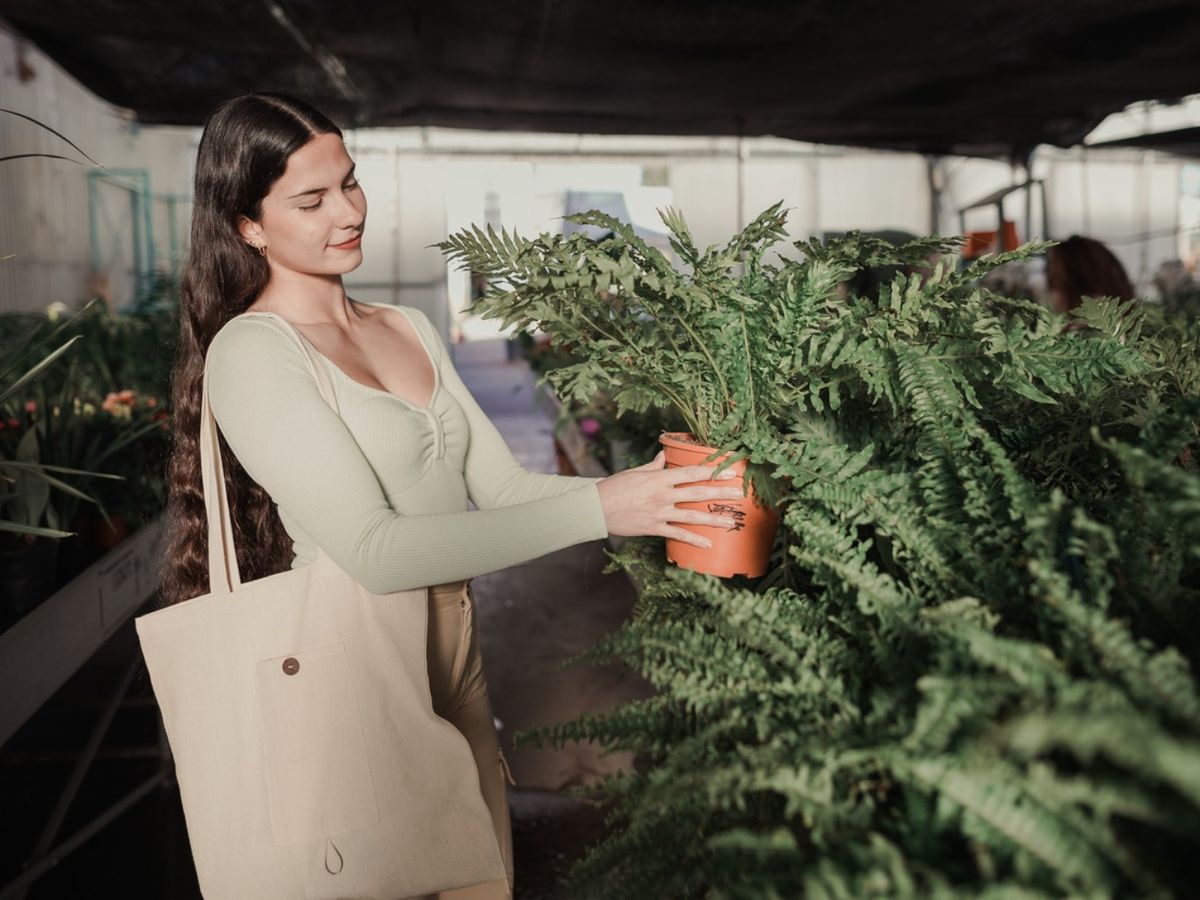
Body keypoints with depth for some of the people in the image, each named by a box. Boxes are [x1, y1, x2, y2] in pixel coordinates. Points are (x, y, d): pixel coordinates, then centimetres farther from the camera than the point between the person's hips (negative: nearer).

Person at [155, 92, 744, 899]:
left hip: (457, 649, 7)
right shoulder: (251, 352, -14)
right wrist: (597, 510, -26)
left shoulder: (410, 328, 8)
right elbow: (374, 550, -24)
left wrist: (640, 493, -13)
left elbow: (501, 484, 3)